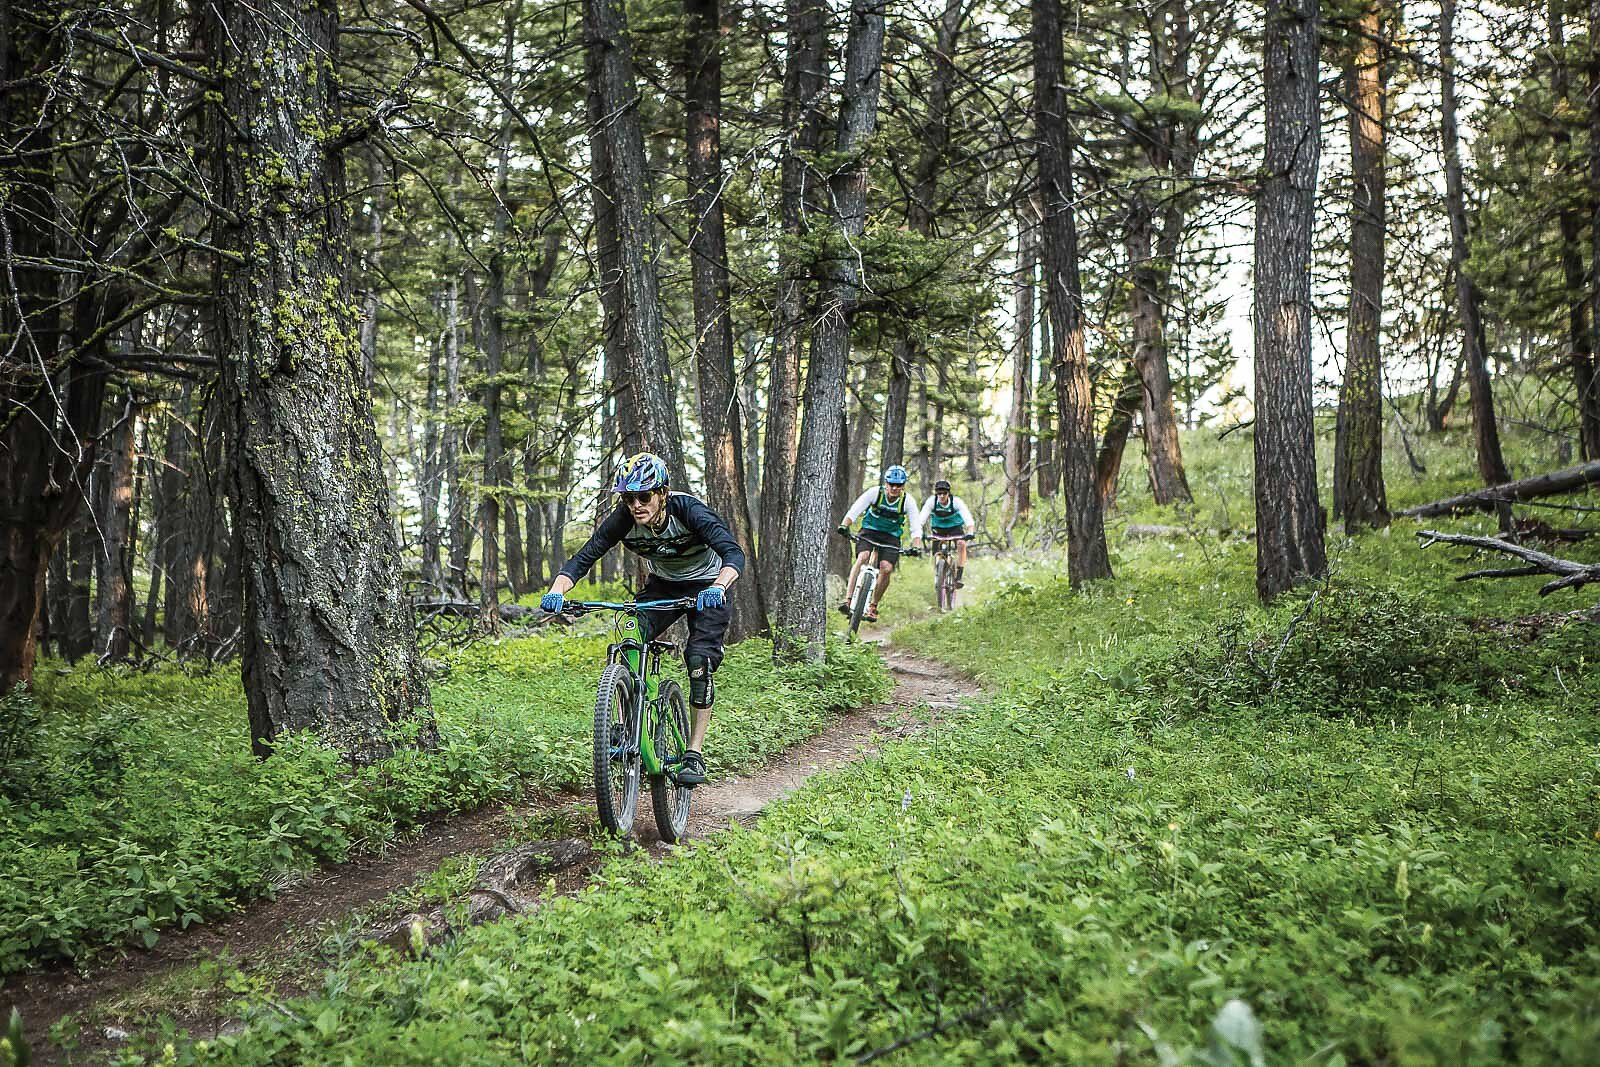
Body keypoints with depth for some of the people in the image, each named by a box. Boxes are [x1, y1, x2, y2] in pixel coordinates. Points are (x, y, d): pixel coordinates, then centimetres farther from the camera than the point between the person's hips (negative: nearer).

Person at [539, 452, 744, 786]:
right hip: (662, 585, 4)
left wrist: (717, 588, -63)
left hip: (707, 587, -4)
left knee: (699, 661, -20)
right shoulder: (624, 519, -23)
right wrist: (557, 590, -44)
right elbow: (583, 558, -24)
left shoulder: (688, 509, -33)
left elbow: (734, 552, -43)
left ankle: (694, 754, -9)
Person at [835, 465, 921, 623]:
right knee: (862, 558, -28)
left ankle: (873, 606, 0)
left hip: (891, 537, 1)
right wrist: (844, 525, -40)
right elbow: (854, 510, -23)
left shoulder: (908, 501, -15)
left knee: (886, 569, -19)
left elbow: (916, 526, -16)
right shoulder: (875, 493, -17)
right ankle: (848, 600, -33)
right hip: (870, 531, -1)